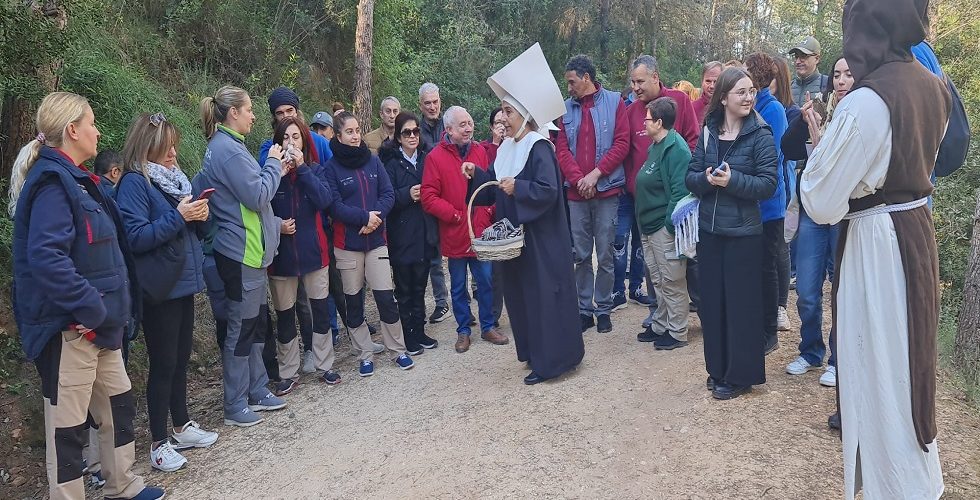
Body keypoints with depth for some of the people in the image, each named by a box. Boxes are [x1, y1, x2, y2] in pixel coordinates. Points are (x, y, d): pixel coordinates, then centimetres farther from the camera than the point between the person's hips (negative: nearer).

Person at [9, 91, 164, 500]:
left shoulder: (73, 179, 14)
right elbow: (46, 258, -29)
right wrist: (91, 308, -25)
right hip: (69, 327, -10)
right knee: (68, 421, 3)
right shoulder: (52, 182, -17)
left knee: (118, 404, 20)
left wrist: (104, 308, 15)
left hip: (96, 322, 10)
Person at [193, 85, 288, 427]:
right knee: (241, 329, 0)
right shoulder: (228, 150, -18)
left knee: (256, 324, 17)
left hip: (248, 252, 10)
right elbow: (258, 197, -19)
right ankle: (236, 407, 12)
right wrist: (273, 163, -7)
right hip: (241, 254, -10)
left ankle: (256, 392, 29)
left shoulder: (226, 146, 14)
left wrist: (274, 173, 11)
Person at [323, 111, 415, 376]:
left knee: (386, 297, 1)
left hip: (376, 240, 2)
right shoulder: (331, 167, -4)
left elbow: (388, 194, 2)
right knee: (354, 301, 7)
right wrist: (365, 217, -18)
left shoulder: (373, 161, 6)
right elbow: (335, 205, -11)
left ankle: (398, 350, 15)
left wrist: (377, 216, -15)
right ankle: (365, 355, 19)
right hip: (347, 243, -2)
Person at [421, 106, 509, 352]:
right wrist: (454, 215, -14)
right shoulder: (436, 157, -8)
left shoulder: (480, 151, 4)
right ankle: (463, 331, 25)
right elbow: (428, 197, -11)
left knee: (486, 281, 10)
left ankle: (488, 327, 26)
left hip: (481, 231, 3)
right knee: (458, 287, 11)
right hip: (454, 234, -3)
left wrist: (488, 212, -6)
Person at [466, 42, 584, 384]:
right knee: (520, 294, 14)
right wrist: (476, 174, 2)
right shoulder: (506, 148, 11)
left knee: (543, 293, -2)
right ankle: (534, 351, 28)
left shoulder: (539, 148, -15)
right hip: (514, 236, 9)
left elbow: (549, 190, -23)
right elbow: (497, 188, 15)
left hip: (540, 239, -9)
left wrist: (518, 188, -25)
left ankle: (550, 360, 8)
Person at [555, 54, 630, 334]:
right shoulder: (566, 108, 8)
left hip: (607, 189, -2)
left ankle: (603, 309, 15)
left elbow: (621, 143, -5)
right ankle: (584, 309, 17)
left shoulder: (614, 102, 1)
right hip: (576, 193, 3)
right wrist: (578, 179, -10)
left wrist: (596, 174, -12)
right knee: (581, 255, 7)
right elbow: (562, 149, 4)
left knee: (605, 255, 3)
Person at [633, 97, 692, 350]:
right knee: (658, 281, 18)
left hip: (665, 227, -10)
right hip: (649, 225, 10)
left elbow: (680, 191, -23)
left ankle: (677, 333, 13)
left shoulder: (676, 148, -17)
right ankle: (660, 326, 29)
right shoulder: (656, 146, 14)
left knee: (672, 282, 2)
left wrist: (670, 224, -23)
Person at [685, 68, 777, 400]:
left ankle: (740, 376, 16)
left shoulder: (761, 136, -7)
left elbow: (768, 184, -12)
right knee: (712, 300, 11)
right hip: (709, 228, 5)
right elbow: (691, 177, 5)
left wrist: (732, 180, -24)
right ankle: (718, 369, 26)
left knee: (741, 303, 3)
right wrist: (706, 178, -16)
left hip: (743, 232, -4)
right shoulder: (708, 133, 5)